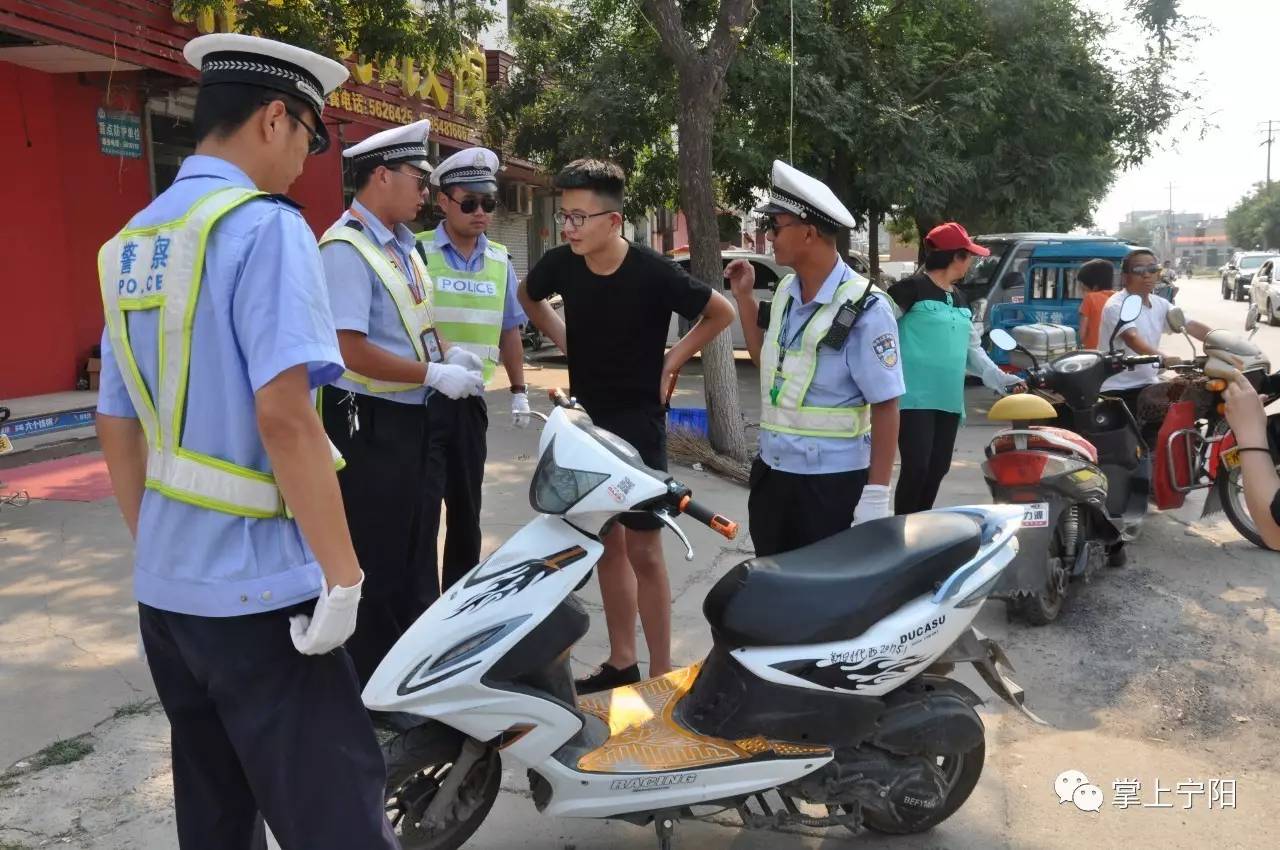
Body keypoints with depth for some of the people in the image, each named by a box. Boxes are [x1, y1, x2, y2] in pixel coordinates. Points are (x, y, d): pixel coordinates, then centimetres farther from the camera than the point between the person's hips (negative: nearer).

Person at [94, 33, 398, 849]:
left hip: (165, 587, 9)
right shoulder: (264, 224, -14)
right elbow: (283, 417, -24)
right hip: (257, 588, -8)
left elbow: (117, 429, 15)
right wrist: (341, 572, -18)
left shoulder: (128, 246, 11)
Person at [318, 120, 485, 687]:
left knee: (416, 548, 19)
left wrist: (448, 355, 4)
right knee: (377, 556, 2)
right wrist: (436, 375, -20)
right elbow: (353, 352, -25)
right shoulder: (346, 249, -18)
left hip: (413, 416, 9)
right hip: (369, 421, -9)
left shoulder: (403, 245, 12)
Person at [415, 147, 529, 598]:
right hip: (422, 399, -5)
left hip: (471, 401, 5)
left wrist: (519, 391, 18)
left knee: (466, 510, 14)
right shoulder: (416, 251, -7)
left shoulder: (500, 261, 9)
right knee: (422, 510, -4)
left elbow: (508, 330, 18)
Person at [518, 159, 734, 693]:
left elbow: (722, 313, -5)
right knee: (606, 544, 13)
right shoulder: (561, 264, -6)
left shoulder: (653, 273, -18)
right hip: (585, 419, 5)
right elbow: (528, 297, 18)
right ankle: (621, 660, 26)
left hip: (638, 421, -5)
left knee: (643, 550, -2)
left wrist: (673, 359, -6)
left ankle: (660, 674, 10)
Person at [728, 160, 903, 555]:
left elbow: (885, 406, -16)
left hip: (832, 481, -7)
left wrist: (876, 493, -19)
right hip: (772, 470, 7)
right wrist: (744, 297, 11)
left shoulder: (863, 309, -17)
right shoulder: (785, 291, 5)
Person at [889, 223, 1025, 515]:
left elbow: (972, 349, 22)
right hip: (914, 397, -8)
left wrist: (1001, 379, 14)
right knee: (916, 468, -13)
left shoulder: (959, 299, 18)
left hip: (948, 400, 8)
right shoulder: (911, 288, -7)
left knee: (938, 469, 10)